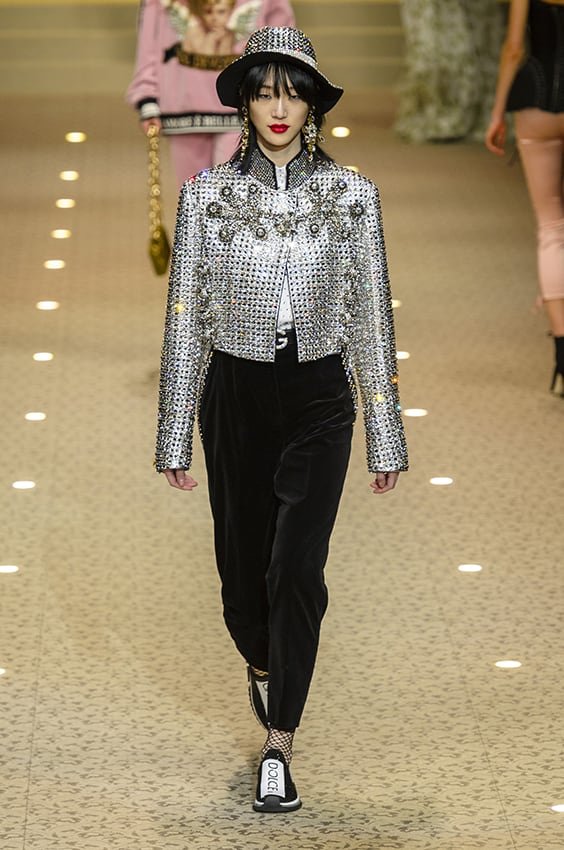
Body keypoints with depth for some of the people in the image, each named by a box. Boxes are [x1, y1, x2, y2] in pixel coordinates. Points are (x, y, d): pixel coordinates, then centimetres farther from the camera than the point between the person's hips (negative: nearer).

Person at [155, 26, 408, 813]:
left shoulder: (352, 195, -2)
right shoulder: (207, 194, -2)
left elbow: (372, 318, 2)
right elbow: (185, 319, 0)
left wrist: (386, 439, 2)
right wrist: (176, 439, -1)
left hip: (319, 400, -1)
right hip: (236, 397, 1)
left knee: (297, 567, -13)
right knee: (243, 565, 11)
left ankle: (279, 745, -5)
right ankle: (263, 663, 45)